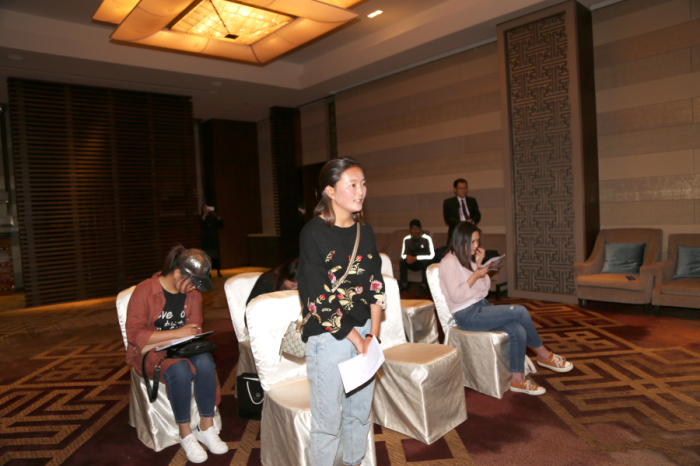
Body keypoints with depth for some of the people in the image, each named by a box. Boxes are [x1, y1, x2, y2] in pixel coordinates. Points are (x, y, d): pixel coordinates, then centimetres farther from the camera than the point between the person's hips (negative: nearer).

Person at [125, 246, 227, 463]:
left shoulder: (193, 292, 1)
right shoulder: (144, 292, -14)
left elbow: (194, 330, 1)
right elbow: (135, 335, -18)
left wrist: (163, 342, -14)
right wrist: (177, 333, -23)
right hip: (150, 353, -4)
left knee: (205, 363, -29)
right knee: (180, 370, -35)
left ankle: (206, 428, -11)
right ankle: (186, 435, -14)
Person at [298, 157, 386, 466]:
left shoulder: (365, 231, 6)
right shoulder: (314, 233, -12)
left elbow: (376, 284, 7)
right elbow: (319, 298, -15)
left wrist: (373, 334, -2)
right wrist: (356, 338, -11)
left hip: (364, 333, 6)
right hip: (328, 338, -6)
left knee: (360, 411, 17)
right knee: (328, 418, 5)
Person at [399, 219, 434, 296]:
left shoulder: (427, 239, -15)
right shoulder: (407, 239, -3)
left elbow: (431, 255, -20)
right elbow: (403, 255, -2)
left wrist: (416, 258, -29)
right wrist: (408, 256, -27)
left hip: (425, 261, -4)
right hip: (414, 264, 4)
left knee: (425, 261, -36)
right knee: (402, 261, -23)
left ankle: (423, 287, -34)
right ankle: (404, 284, -16)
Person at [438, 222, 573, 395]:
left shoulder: (468, 259, 15)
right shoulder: (449, 262, -12)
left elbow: (484, 288, 12)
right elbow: (455, 296, -19)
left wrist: (479, 265, 1)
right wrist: (475, 275, -16)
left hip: (481, 306, 8)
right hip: (466, 316, -8)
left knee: (518, 331, -17)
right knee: (520, 311, -19)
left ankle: (517, 379, -5)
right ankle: (544, 355, 2)